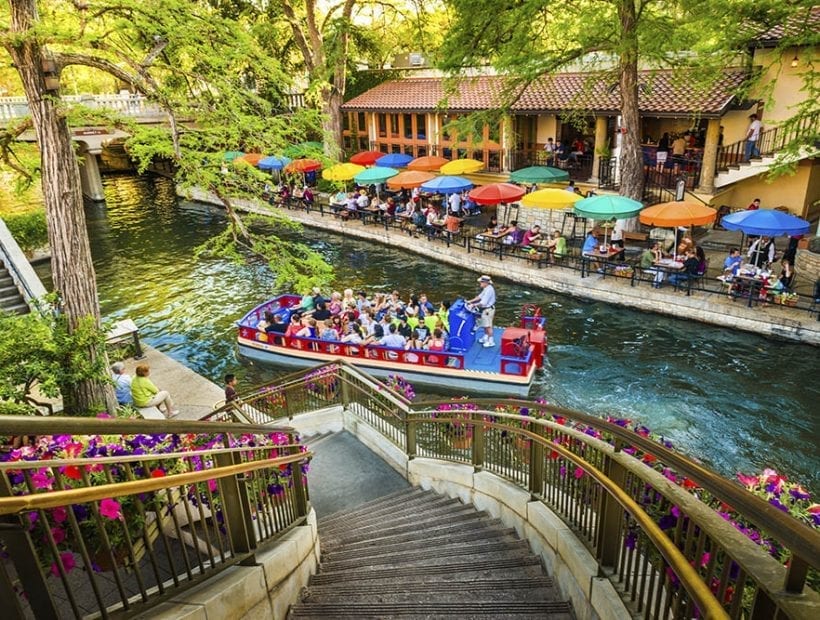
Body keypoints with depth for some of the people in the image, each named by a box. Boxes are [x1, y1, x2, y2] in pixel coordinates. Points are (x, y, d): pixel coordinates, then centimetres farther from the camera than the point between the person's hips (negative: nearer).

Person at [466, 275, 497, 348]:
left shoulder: (489, 290, -26)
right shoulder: (486, 289, 6)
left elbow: (483, 302, -27)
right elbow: (479, 296, 13)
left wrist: (474, 305, -16)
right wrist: (470, 301, 6)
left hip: (488, 310, -10)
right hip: (485, 309, 10)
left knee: (488, 326, 0)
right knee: (485, 325, 21)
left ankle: (491, 341, 9)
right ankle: (485, 337, 36)